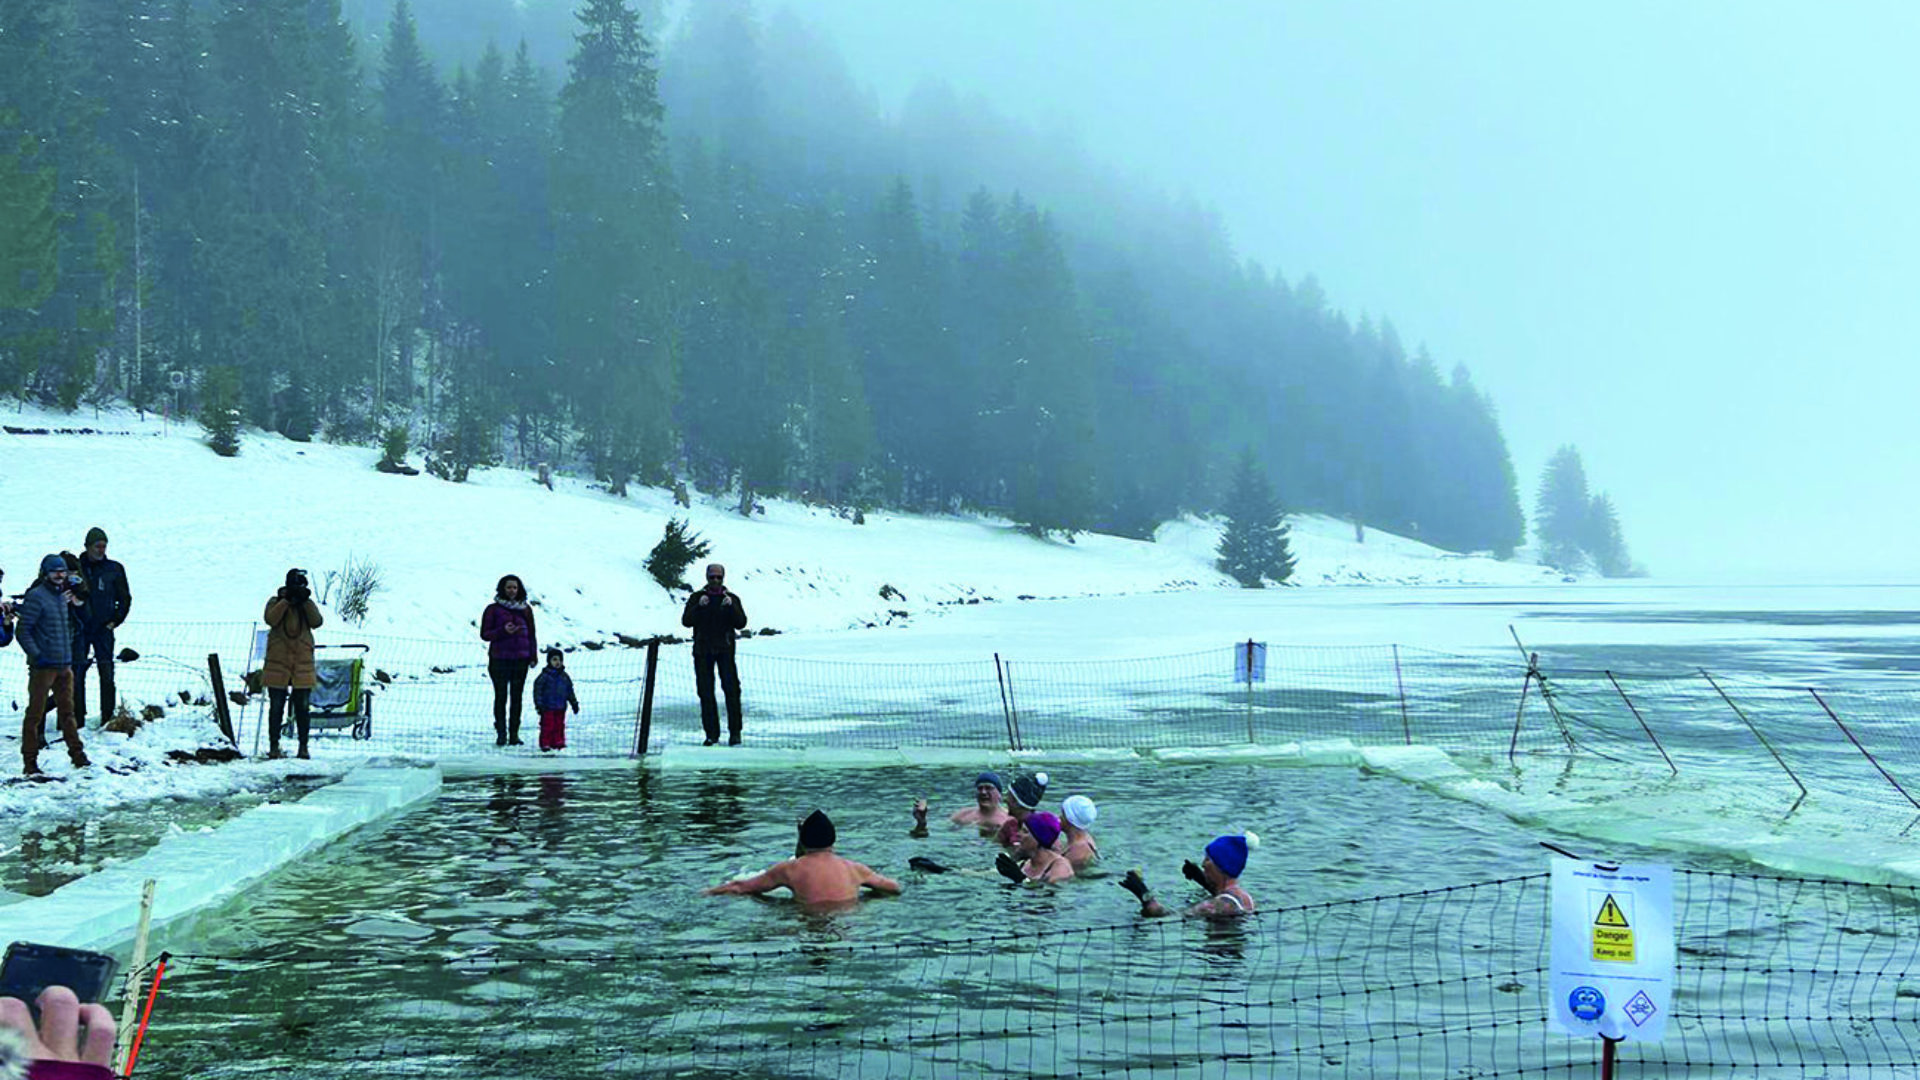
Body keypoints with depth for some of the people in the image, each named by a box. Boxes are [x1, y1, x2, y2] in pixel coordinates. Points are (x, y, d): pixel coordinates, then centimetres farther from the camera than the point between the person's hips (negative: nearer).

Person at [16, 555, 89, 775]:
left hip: (64, 665, 8)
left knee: (67, 710, 13)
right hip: (43, 666, -8)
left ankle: (77, 754, 19)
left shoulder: (62, 596, 14)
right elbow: (23, 631, -15)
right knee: (35, 713, -1)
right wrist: (36, 656, -19)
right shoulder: (36, 597, -12)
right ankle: (29, 761, 4)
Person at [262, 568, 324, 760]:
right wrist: (287, 601, -17)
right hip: (278, 662, -1)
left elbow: (317, 622, -5)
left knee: (302, 707, 1)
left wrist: (306, 601, -13)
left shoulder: (308, 604, 12)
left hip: (302, 663, 1)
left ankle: (303, 746, 5)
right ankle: (274, 745, 4)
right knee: (276, 706, 0)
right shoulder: (276, 602, 6)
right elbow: (271, 619, -13)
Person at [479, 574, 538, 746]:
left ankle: (514, 734, 5)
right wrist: (503, 631, -15)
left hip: (520, 659, 2)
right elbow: (485, 634, 0)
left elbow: (531, 634, 16)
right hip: (499, 659, -2)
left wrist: (533, 655, 7)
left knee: (517, 697, 2)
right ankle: (501, 734, 1)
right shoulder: (493, 609, 2)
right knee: (501, 696, -3)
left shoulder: (525, 609, 11)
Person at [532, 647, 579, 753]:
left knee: (559, 725, 7)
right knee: (547, 726, -4)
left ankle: (558, 742, 15)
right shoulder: (545, 676, -7)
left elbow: (569, 692, 19)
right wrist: (539, 704, -12)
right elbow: (538, 690, -8)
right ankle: (545, 743, 3)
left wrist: (574, 703, 18)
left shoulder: (564, 677, 10)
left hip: (560, 708, 5)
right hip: (547, 708, -5)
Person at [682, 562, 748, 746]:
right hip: (702, 650, 1)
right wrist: (699, 606, -16)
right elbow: (686, 621, -2)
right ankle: (712, 733, 5)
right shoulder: (696, 598, 9)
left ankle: (735, 732, -6)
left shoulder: (732, 599, 8)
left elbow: (741, 623, -2)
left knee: (731, 688, -10)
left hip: (725, 649, -1)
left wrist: (731, 606, -17)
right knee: (706, 692, 0)